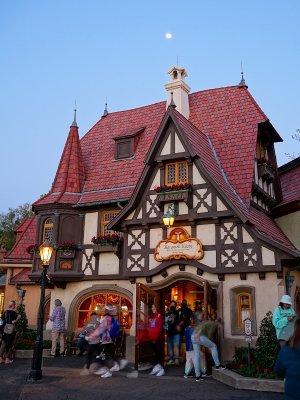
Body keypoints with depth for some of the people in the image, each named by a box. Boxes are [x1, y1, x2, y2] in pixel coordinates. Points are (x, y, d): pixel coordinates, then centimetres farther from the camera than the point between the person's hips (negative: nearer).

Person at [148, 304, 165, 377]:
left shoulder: (159, 316, -7)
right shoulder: (151, 316, 15)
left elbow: (159, 328, -12)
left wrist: (156, 337, -13)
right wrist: (150, 336, 8)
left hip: (157, 337, -7)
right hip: (152, 338, 7)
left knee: (158, 352, -7)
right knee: (155, 352, 13)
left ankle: (161, 368, -2)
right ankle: (157, 367, 21)